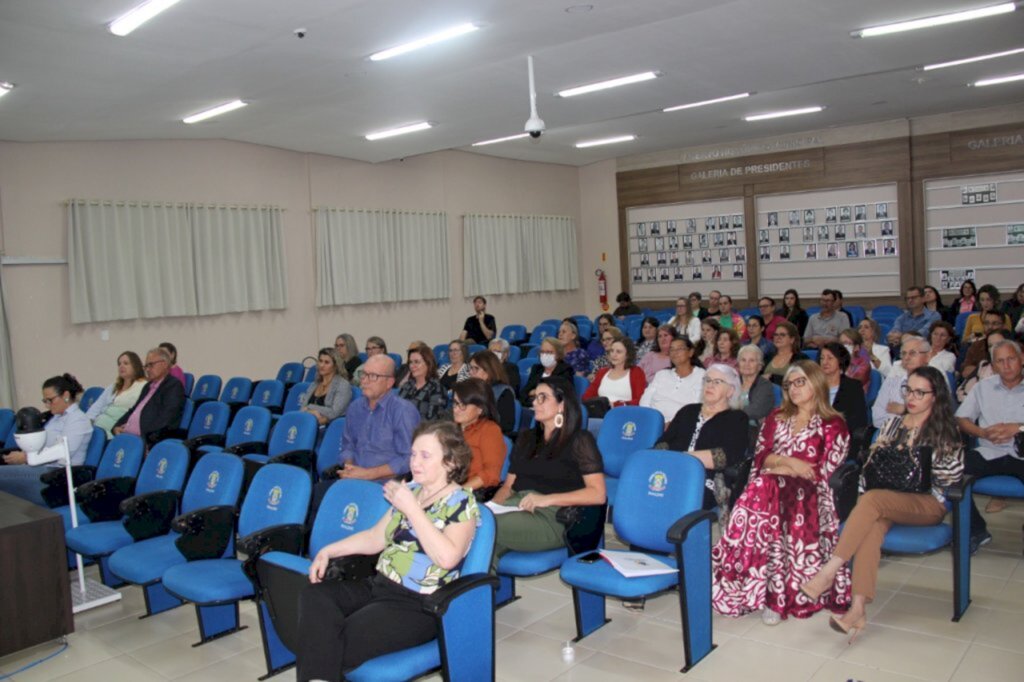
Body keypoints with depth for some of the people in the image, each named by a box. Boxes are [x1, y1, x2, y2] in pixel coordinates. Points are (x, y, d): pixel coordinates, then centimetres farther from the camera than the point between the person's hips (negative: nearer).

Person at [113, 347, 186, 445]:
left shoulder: (174, 386, -1)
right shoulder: (148, 386, 26)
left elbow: (165, 419, -13)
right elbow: (133, 410, 23)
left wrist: (143, 432, -21)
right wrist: (117, 427, 6)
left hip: (149, 441, -8)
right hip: (127, 437, 8)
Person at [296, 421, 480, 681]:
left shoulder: (462, 502, -9)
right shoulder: (410, 491, 13)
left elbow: (447, 558, -25)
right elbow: (376, 538, 21)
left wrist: (412, 509, -21)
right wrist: (329, 551, 8)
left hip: (419, 604, -7)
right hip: (379, 585, 7)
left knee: (342, 641, -25)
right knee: (314, 596, -18)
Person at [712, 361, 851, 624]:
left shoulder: (833, 425, 10)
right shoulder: (776, 418, 23)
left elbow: (822, 472, -2)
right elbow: (760, 457, 11)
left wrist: (779, 466, -4)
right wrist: (790, 462, -7)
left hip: (806, 492, -3)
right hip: (769, 486, 4)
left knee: (766, 490, -36)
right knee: (760, 490, -34)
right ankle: (771, 592, -32)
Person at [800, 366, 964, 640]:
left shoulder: (945, 430, 7)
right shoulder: (894, 422, 20)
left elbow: (954, 473, -2)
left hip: (928, 502, -3)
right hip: (887, 499, 3)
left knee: (872, 500, -35)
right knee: (873, 522, -34)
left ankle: (828, 573, -37)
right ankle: (858, 608, -44)